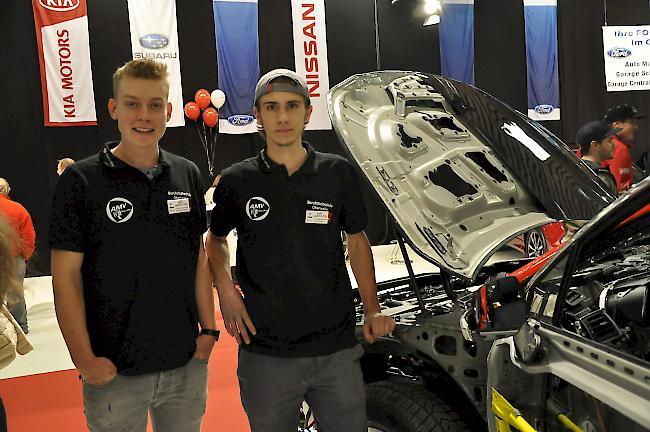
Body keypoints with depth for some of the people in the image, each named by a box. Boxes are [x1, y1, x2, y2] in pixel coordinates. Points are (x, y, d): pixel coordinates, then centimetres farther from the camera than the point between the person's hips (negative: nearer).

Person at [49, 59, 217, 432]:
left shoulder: (188, 175, 2)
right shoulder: (81, 180, -8)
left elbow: (199, 259, 7)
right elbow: (66, 275, -8)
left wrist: (208, 329, 3)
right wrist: (85, 360, -11)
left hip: (187, 363, 3)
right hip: (114, 371, -3)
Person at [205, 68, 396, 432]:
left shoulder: (339, 173, 0)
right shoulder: (237, 181, -2)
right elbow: (216, 239, 15)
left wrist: (373, 310, 5)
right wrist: (225, 289, -2)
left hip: (337, 350, 1)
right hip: (265, 356, 0)